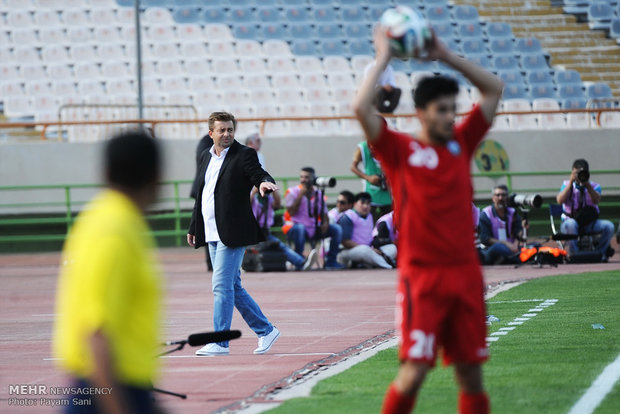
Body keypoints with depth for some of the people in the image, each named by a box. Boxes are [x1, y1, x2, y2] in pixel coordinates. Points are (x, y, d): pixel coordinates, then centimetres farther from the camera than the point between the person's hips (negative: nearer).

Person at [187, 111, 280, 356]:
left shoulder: (244, 155, -5)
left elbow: (259, 174, -18)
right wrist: (193, 227, 24)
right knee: (232, 287, 12)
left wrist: (264, 182, -42)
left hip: (232, 233, -8)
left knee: (221, 285, -10)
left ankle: (220, 343, -6)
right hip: (212, 233, 8)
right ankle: (265, 331, 22)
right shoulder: (207, 156, 16)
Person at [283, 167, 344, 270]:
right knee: (300, 228, -40)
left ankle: (331, 261, -9)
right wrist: (301, 195, -17)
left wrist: (325, 223, -10)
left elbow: (324, 214, 13)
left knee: (336, 229, -13)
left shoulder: (319, 194, 9)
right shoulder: (293, 192, -3)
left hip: (314, 230, 5)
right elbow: (291, 212, -15)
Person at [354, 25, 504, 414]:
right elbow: (362, 109, -15)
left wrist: (447, 55, 11)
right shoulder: (401, 149, -1)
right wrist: (382, 60, -5)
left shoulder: (461, 143, 11)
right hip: (422, 276, -5)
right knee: (415, 370, -10)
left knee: (471, 371, 7)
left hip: (465, 273, 5)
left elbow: (495, 89, 16)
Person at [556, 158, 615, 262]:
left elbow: (596, 201, -13)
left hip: (590, 223, 2)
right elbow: (560, 200, -12)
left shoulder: (594, 186, 9)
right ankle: (574, 255, -27)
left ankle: (599, 253, -8)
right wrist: (571, 182, -13)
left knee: (609, 226, -24)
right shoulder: (567, 185, 8)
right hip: (571, 220, -2)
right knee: (570, 224, -39)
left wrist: (587, 184, -22)